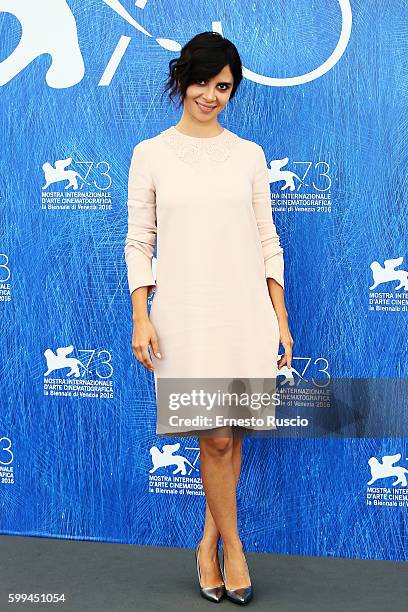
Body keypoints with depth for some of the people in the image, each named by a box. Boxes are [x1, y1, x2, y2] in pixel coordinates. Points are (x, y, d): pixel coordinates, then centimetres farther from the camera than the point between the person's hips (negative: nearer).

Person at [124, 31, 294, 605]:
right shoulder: (150, 154, 4)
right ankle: (233, 547, 16)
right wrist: (141, 317, -7)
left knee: (231, 435, 6)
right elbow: (139, 242, 2)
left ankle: (209, 542, 24)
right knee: (216, 438, -4)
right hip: (184, 313, -2)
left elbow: (268, 242, 9)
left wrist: (281, 319, 5)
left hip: (246, 311, 2)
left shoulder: (249, 155, 9)